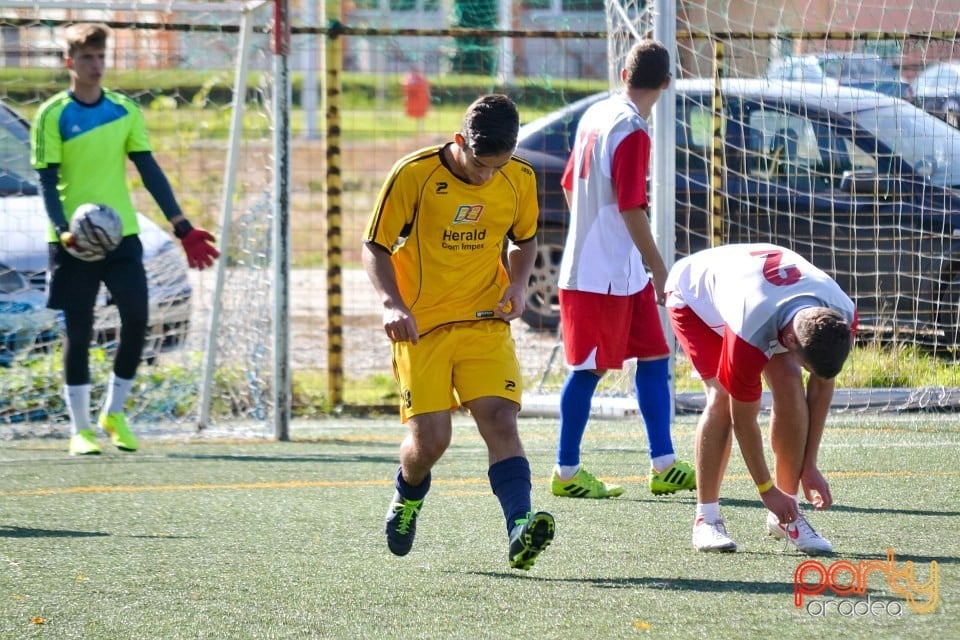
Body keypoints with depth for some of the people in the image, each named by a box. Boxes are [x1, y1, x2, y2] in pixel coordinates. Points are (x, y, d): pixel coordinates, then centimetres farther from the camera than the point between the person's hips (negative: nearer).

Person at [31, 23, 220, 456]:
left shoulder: (126, 111, 6)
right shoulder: (53, 116, -3)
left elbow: (149, 171, 7)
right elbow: (47, 180, -6)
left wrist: (183, 228, 2)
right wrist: (63, 231, -22)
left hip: (122, 233, 3)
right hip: (74, 241, -3)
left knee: (136, 319, -6)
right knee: (78, 330, -1)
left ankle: (114, 413, 13)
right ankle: (80, 429, 8)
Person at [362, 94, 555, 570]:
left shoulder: (520, 180, -2)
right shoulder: (413, 174, -13)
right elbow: (375, 247, -4)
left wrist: (518, 285, -3)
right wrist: (392, 304, -21)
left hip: (485, 322, 2)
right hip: (421, 326, -2)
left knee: (501, 419, -17)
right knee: (430, 438, -7)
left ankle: (519, 529, -28)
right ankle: (407, 498, 27)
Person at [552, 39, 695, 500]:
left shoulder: (595, 116, 9)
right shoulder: (632, 132, -17)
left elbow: (569, 185, 18)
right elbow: (631, 207, -20)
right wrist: (659, 269, -14)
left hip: (624, 274, 9)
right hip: (604, 275, -9)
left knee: (654, 358, 9)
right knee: (590, 367, -2)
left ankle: (663, 466, 9)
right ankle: (567, 472, 5)